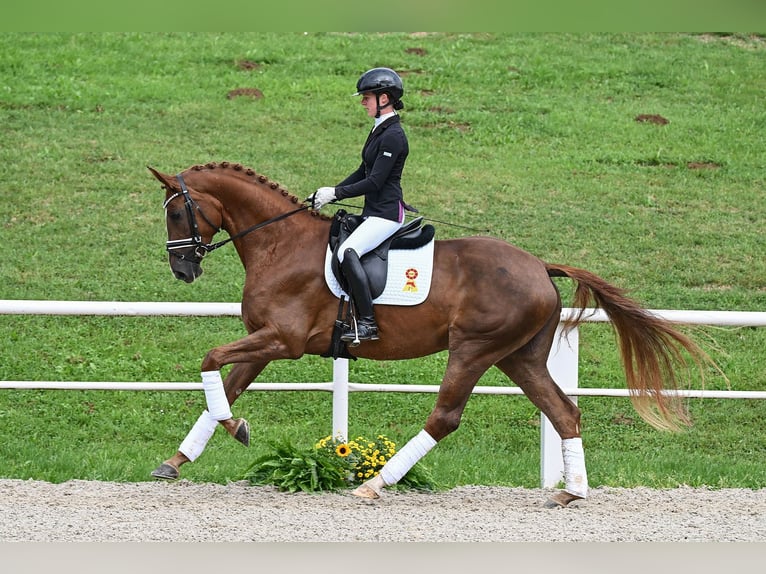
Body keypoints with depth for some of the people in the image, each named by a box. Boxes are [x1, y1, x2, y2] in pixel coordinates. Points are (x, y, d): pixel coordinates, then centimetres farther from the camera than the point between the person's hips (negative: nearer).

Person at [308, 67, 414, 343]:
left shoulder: (393, 136, -17)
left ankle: (367, 323, -29)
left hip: (387, 213, -11)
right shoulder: (380, 131, 15)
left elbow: (374, 182, -20)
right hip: (374, 211, 11)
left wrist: (335, 193, -16)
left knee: (347, 252, -27)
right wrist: (329, 194, 11)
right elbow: (362, 173, 20)